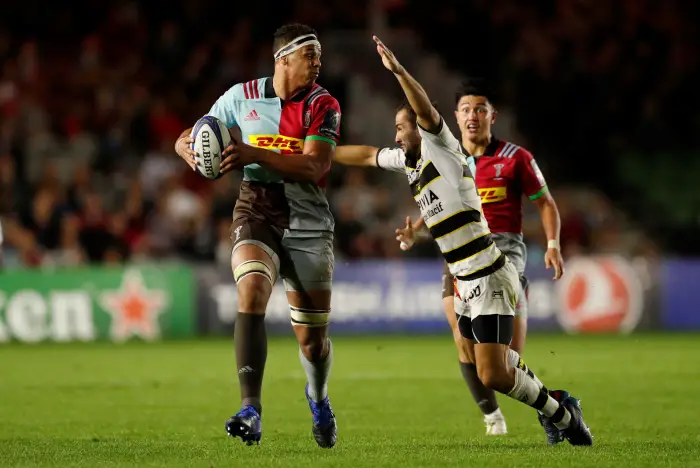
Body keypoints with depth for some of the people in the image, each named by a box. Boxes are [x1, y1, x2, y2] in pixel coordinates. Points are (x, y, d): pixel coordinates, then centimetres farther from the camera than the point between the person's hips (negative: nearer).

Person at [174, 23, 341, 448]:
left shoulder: (323, 105, -4)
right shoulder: (242, 97, 0)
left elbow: (313, 167, -18)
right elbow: (186, 139, 9)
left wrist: (253, 154, -27)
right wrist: (190, 150, -15)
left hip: (308, 225, 0)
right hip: (256, 215, 0)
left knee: (313, 337, 6)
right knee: (252, 291, -29)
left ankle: (318, 397, 42)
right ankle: (251, 412, -31)